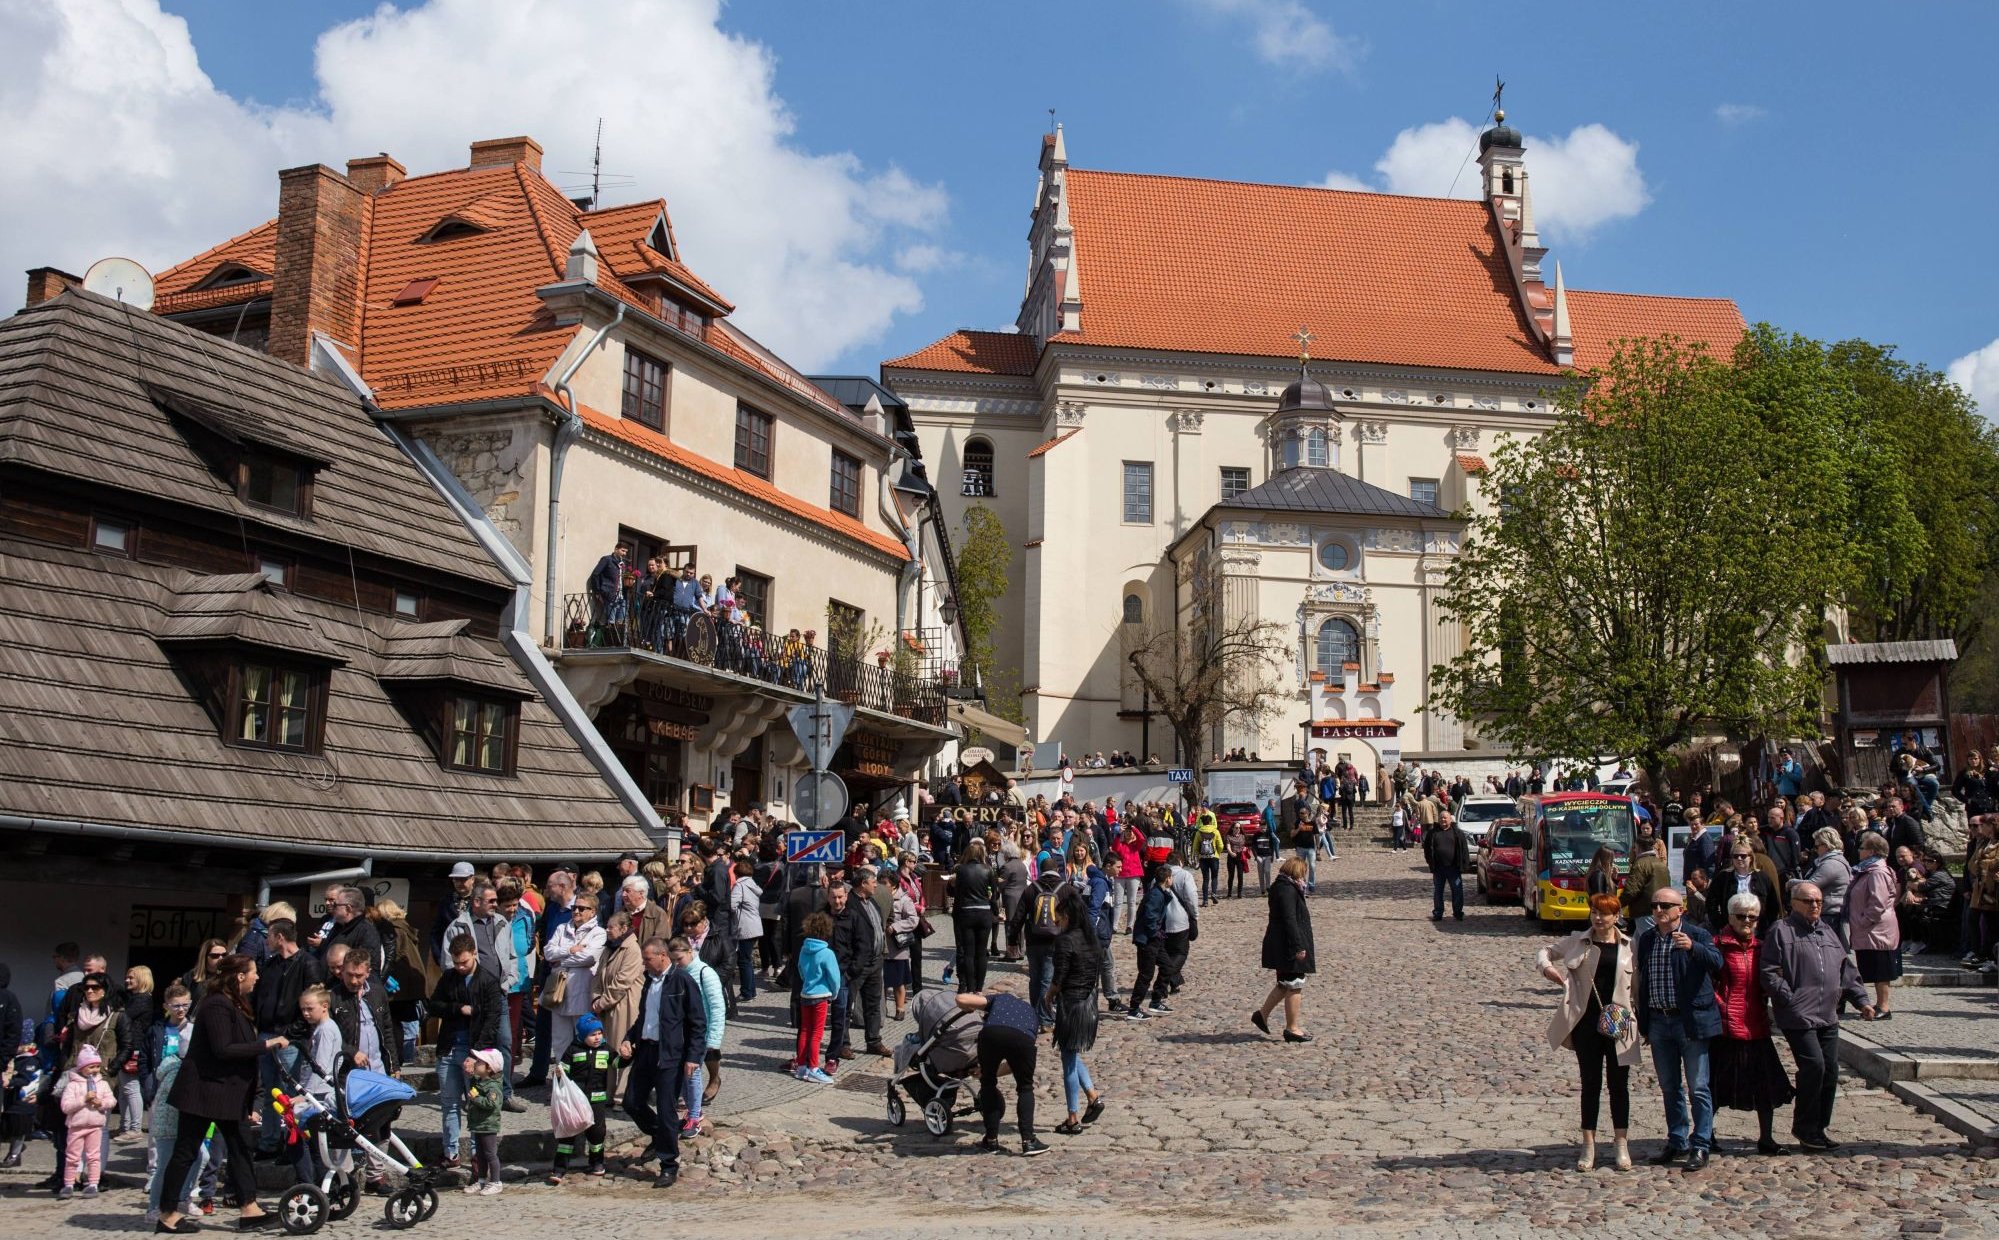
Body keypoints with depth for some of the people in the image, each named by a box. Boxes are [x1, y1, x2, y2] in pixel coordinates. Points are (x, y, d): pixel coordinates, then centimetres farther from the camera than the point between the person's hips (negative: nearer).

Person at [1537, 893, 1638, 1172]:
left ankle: (1622, 1145, 17)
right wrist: (1546, 966, -9)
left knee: (1619, 1084, 6)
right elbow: (1547, 951, 13)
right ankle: (1588, 1145, 14)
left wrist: (1634, 1017, -5)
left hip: (1618, 1023, 0)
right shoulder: (1578, 941, 4)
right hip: (1586, 1021, 1)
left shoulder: (1628, 946, 2)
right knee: (1590, 1083, 7)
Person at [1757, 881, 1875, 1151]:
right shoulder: (1782, 931, -5)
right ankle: (1805, 1128, 2)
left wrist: (1861, 999, 13)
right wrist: (1790, 999, -16)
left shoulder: (1827, 932, 18)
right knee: (1814, 1066, -13)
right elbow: (1769, 972, -11)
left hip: (1828, 1016, 7)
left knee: (1830, 1070, 7)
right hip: (1799, 1016, -7)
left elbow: (1846, 970, 22)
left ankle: (1820, 1127, 20)